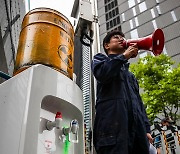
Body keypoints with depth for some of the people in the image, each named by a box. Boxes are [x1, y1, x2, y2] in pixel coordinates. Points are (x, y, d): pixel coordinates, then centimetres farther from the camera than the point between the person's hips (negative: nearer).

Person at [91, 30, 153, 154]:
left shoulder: (130, 73, 36)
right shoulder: (101, 58, 20)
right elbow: (101, 74, -7)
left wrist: (146, 129, 11)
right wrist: (124, 56, 1)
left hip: (136, 126, 6)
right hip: (113, 122, -6)